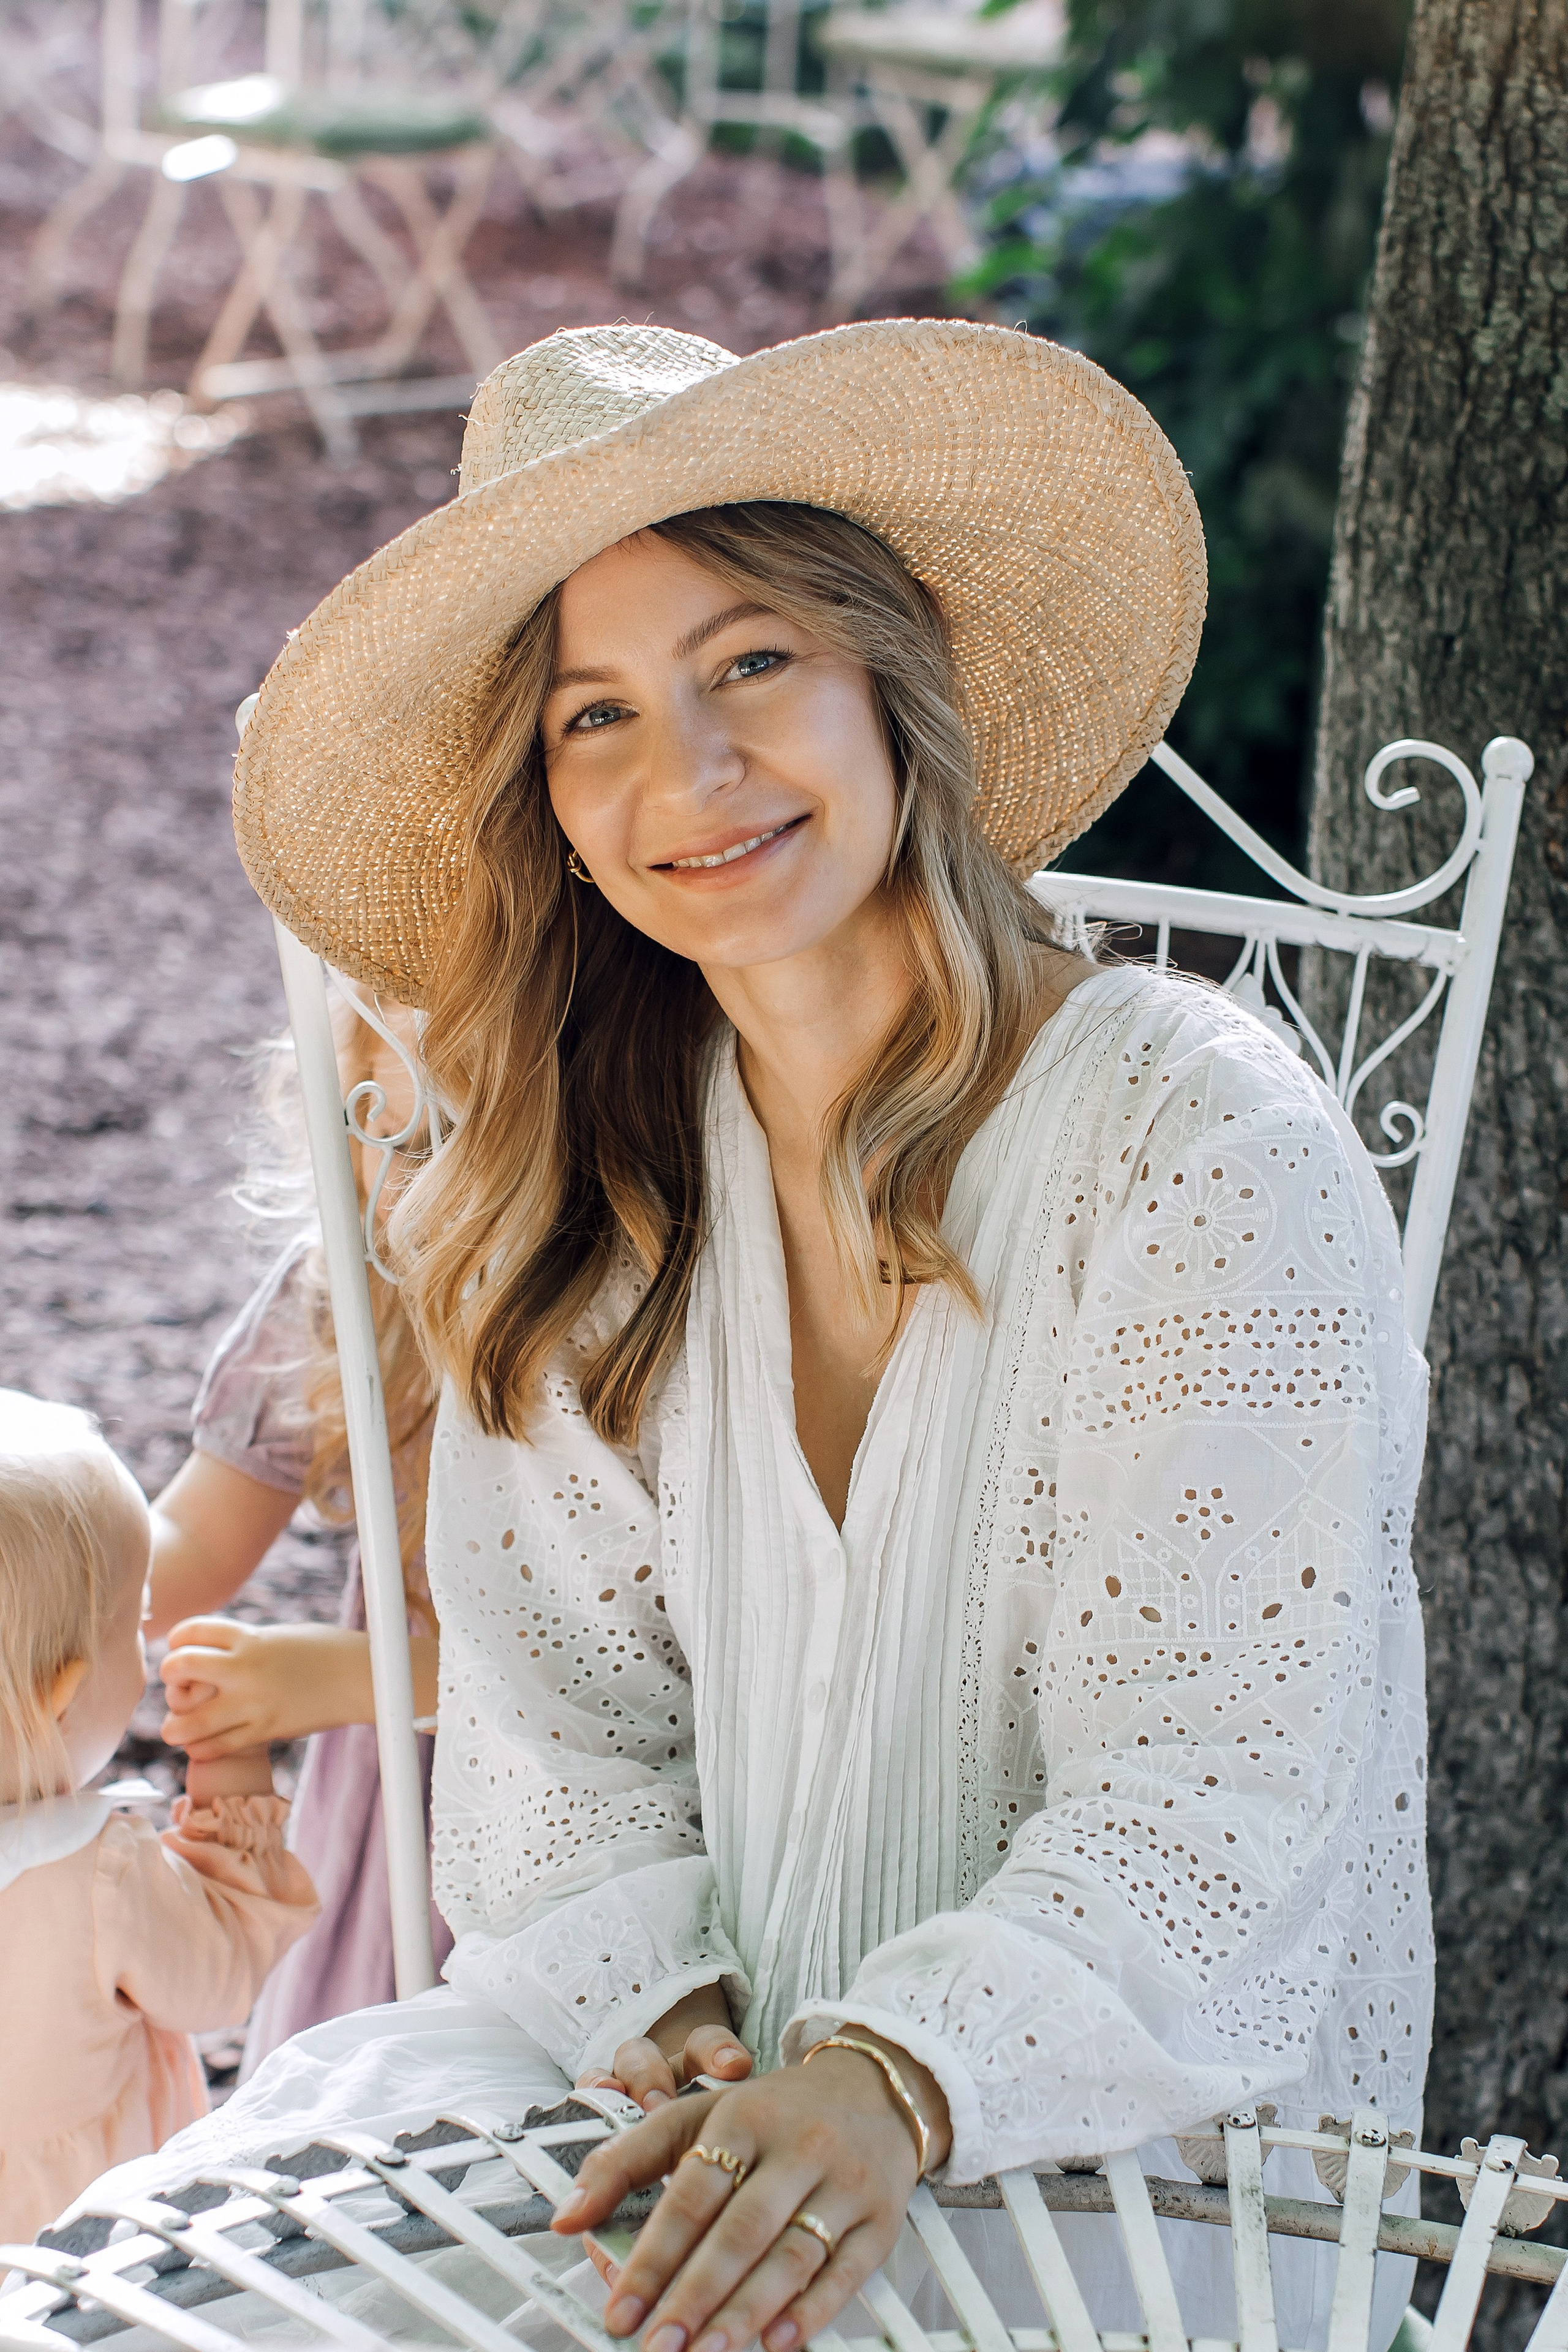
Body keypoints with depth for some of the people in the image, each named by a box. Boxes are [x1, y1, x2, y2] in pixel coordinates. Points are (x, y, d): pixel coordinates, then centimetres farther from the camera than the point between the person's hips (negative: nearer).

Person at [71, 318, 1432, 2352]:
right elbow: (557, 1705, 3)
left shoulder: (1216, 1156, -14)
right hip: (738, 2086, 5)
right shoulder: (586, 1189, 4)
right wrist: (667, 2005, -16)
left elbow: (1207, 1801, -18)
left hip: (1153, 2151, -5)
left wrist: (896, 2087, -33)